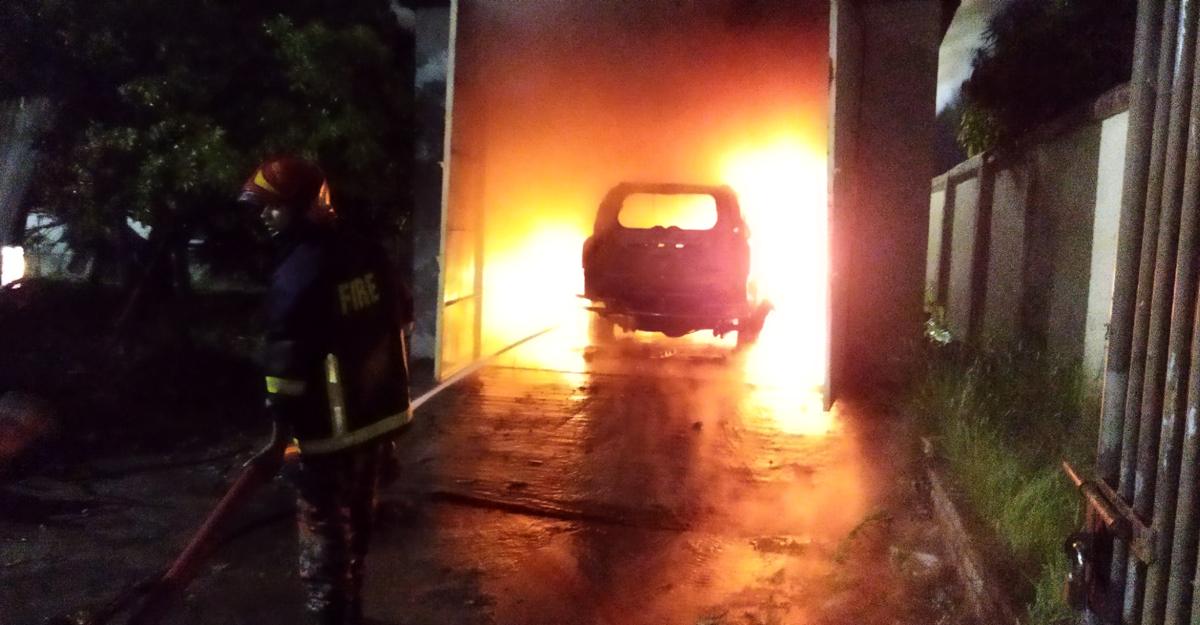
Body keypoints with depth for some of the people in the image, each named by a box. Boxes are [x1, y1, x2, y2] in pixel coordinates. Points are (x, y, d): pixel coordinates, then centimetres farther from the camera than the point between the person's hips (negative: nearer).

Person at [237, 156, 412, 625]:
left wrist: (279, 439, -14)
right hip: (381, 416, 9)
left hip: (333, 431, -8)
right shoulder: (367, 255, 2)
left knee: (324, 536, 4)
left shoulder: (298, 276, -22)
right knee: (354, 524, 24)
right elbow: (401, 316, 13)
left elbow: (288, 365, -22)